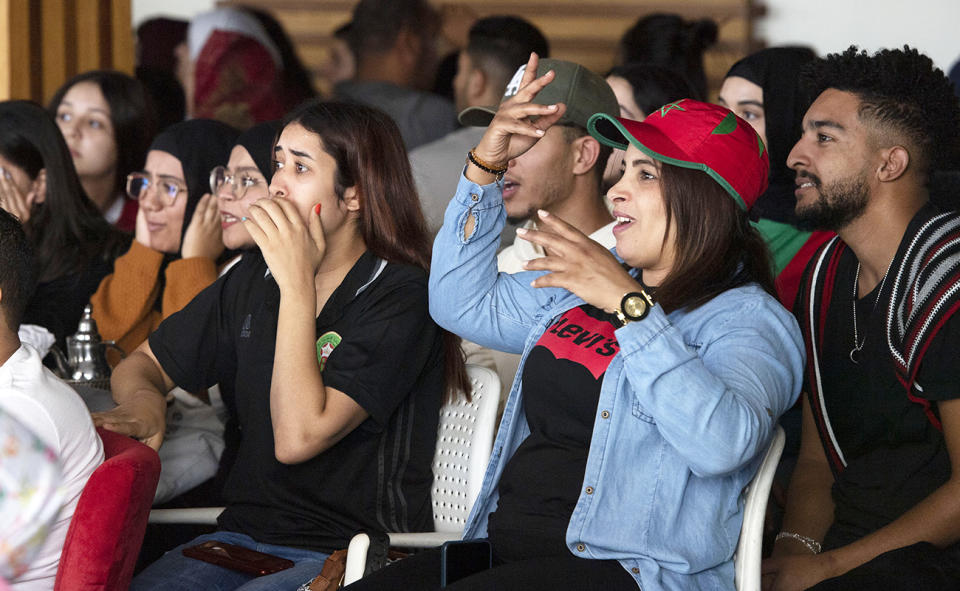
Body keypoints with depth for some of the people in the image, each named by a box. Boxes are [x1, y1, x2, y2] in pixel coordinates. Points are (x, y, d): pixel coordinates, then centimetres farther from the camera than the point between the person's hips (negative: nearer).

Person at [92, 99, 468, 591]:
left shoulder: (401, 297, -10)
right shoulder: (254, 277, 11)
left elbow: (297, 438, -20)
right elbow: (142, 364, 21)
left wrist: (298, 283, -17)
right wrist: (143, 400, -4)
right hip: (242, 537, 6)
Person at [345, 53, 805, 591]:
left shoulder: (750, 320, -4)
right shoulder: (583, 285, 22)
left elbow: (722, 444, -23)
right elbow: (465, 303, 29)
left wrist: (629, 305, -24)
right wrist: (486, 163, 19)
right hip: (505, 545, 8)